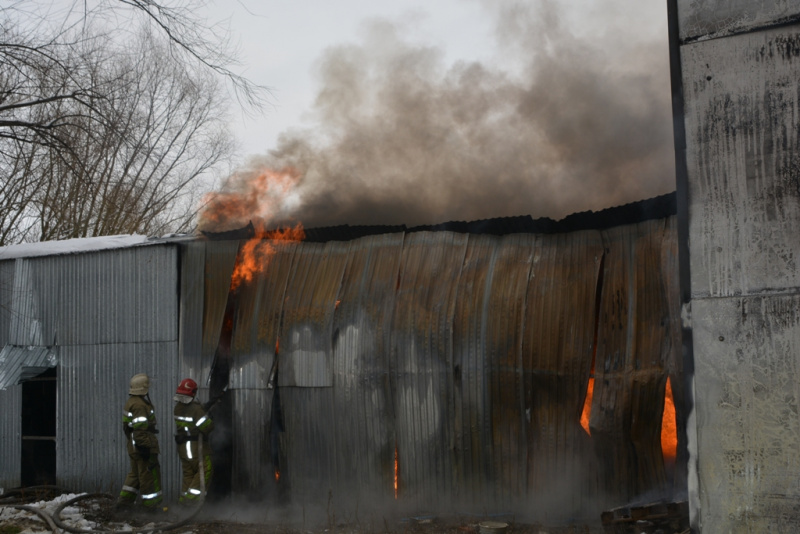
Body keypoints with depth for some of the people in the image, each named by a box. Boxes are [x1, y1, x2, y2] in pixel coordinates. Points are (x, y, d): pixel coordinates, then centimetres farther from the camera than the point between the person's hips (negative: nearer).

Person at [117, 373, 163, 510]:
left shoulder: (131, 402, 13)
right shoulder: (139, 405, -21)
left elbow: (127, 427, 21)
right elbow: (140, 429, -25)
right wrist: (146, 447, -23)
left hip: (133, 446, 10)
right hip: (143, 446, -10)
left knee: (135, 473, 19)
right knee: (149, 473, 0)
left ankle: (125, 499, 22)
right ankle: (150, 502, 7)